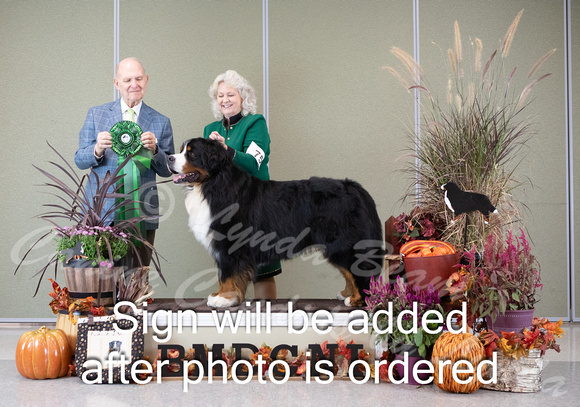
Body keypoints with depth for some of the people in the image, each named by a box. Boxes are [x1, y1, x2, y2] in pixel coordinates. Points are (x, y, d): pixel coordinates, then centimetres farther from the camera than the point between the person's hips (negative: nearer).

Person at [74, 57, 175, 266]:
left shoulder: (161, 122, 9)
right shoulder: (96, 114, 9)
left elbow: (167, 170, 8)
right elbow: (80, 160, 7)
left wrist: (154, 150, -12)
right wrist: (97, 150, -14)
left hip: (141, 214, 1)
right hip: (102, 212, 0)